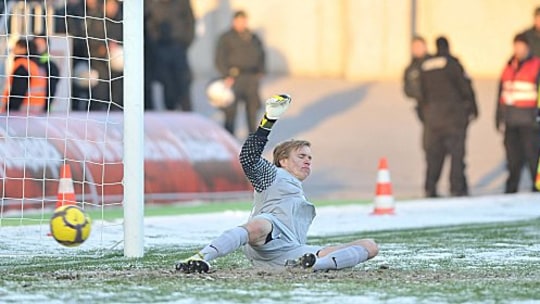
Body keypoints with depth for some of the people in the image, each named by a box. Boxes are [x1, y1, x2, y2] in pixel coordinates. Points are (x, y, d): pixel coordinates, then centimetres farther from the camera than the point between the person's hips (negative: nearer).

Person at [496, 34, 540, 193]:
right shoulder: (509, 67, 15)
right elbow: (501, 94, 20)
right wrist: (500, 117, 17)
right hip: (511, 122, 6)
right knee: (513, 158, 10)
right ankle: (510, 190, 17)